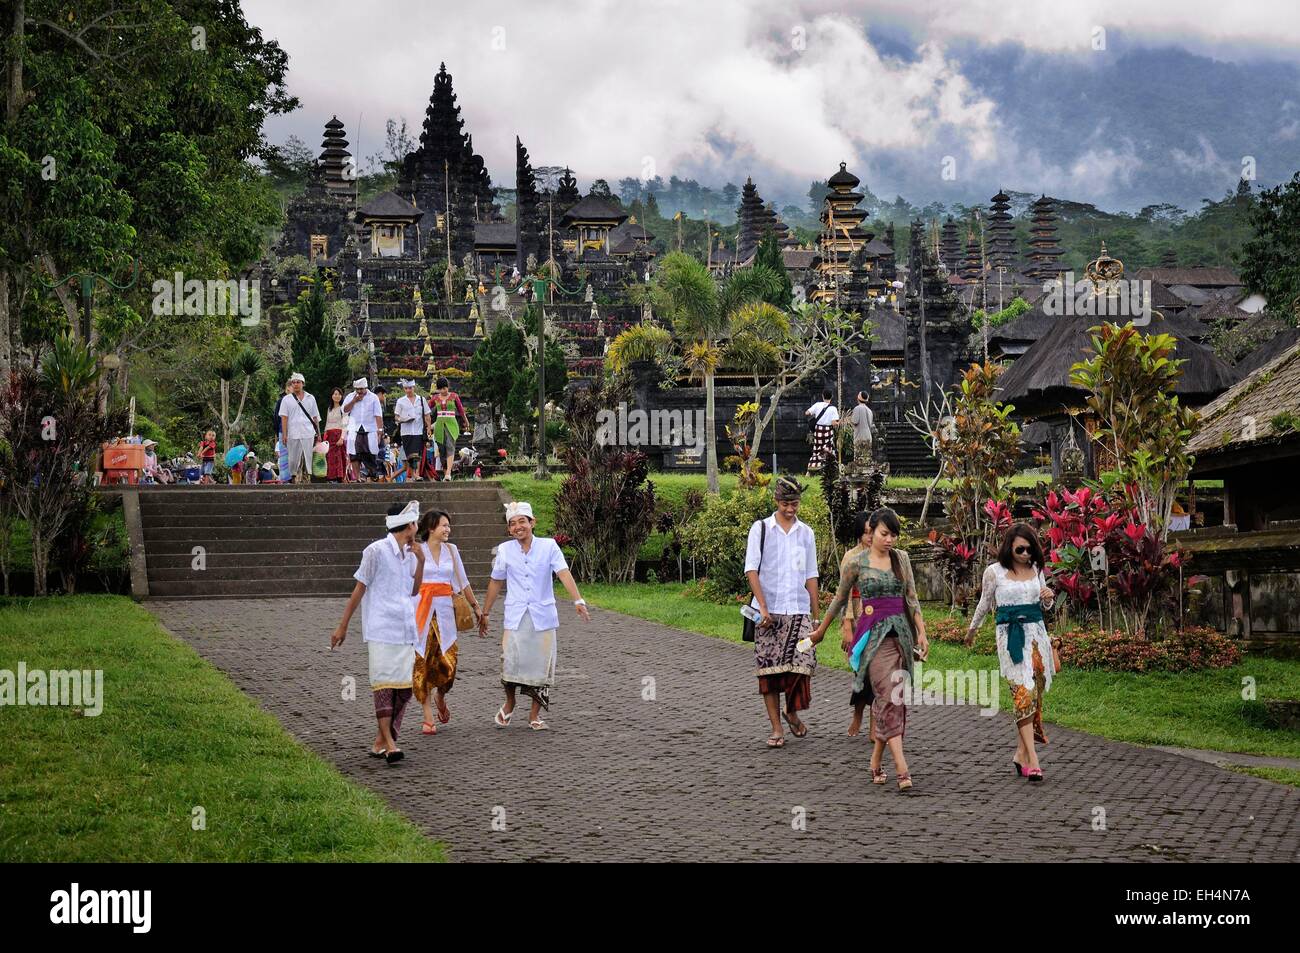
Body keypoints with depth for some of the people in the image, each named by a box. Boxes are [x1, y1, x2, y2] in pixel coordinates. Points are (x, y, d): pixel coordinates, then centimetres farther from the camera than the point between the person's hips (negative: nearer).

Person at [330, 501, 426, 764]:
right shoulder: (377, 551, -8)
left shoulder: (409, 553, 13)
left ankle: (380, 743, 11)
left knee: (404, 687, 4)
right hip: (381, 629, -7)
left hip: (406, 630, 7)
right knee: (384, 683, -10)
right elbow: (360, 588, -3)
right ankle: (389, 744, -14)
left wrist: (421, 561, 7)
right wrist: (343, 626, -1)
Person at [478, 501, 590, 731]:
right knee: (511, 661, -10)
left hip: (543, 616, 0)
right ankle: (509, 703, 17)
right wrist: (485, 613, 18)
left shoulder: (549, 546, -1)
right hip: (516, 617, 0)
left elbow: (564, 574, -11)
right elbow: (495, 583, 14)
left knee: (541, 665, 1)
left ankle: (535, 715, 14)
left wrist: (578, 601, -24)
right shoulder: (504, 550, 4)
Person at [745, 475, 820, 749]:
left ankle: (792, 711, 17)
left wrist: (816, 614, 12)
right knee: (769, 670, -2)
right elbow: (751, 570, -3)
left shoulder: (806, 533, 13)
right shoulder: (761, 529, 3)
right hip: (769, 612, -2)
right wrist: (762, 607, -12)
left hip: (799, 611, 2)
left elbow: (810, 576, 16)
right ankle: (776, 728, 6)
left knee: (801, 665, -10)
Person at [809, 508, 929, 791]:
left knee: (892, 698, 5)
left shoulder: (902, 559, 10)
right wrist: (820, 631, 19)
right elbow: (839, 599, 10)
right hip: (873, 634, -5)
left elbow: (912, 599, 11)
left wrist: (921, 633, 3)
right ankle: (902, 770, -21)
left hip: (900, 631, 5)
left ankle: (876, 762, 18)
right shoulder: (857, 563, -1)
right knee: (889, 696, -15)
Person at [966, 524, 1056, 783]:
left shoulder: (1036, 569, 10)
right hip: (1010, 634, -5)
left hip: (1036, 632, 5)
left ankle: (1021, 753, 13)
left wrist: (1048, 598, -3)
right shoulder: (995, 572, -2)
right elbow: (984, 604, 13)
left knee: (1035, 691, 2)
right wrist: (971, 631, 24)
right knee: (1024, 691, -14)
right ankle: (1032, 760, -19)